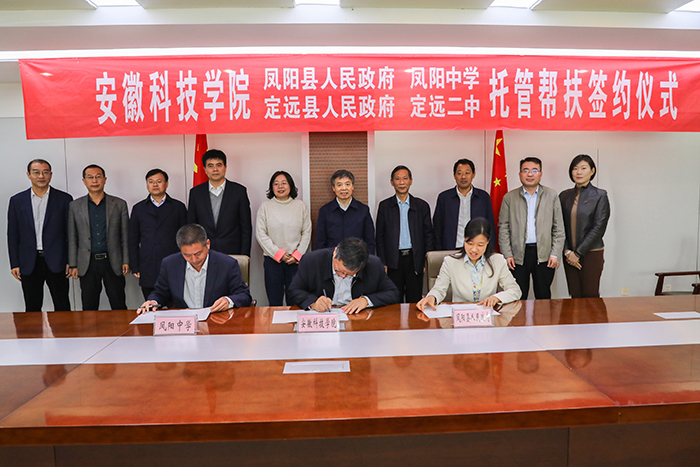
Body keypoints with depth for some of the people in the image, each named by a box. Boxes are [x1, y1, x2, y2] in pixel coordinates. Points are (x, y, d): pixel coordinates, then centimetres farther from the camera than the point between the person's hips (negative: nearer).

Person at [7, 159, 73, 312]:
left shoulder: (64, 199, 1)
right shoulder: (17, 201, 6)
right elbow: (12, 235, 7)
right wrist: (14, 264, 2)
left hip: (56, 262, -1)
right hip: (29, 263, 2)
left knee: (62, 307, 6)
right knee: (32, 309, 11)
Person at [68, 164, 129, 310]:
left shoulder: (119, 204, 4)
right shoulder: (75, 206, 7)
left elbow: (125, 236, 4)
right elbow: (72, 238, 8)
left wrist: (126, 261, -1)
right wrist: (73, 265, 4)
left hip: (113, 263, -1)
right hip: (87, 264, 1)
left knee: (119, 307, 3)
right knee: (89, 308, 7)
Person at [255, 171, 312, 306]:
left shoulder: (301, 206, 7)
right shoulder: (265, 206, 5)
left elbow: (307, 233, 6)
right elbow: (260, 234, 1)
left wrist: (297, 255, -5)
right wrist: (279, 254, -7)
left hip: (296, 260, 0)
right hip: (272, 260, 0)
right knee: (274, 303, 1)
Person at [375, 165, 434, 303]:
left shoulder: (422, 206, 7)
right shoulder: (384, 206, 5)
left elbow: (428, 236, 7)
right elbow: (380, 237, 5)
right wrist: (383, 263, -2)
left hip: (415, 260, 1)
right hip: (393, 261, 0)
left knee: (415, 301, 5)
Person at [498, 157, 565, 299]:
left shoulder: (551, 195, 7)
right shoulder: (509, 197, 6)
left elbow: (558, 228, 6)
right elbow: (503, 228, 4)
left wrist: (555, 254, -2)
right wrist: (507, 254, -4)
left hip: (544, 255, 1)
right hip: (518, 255, 0)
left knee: (543, 297, 8)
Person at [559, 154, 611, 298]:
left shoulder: (600, 195, -1)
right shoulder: (564, 196, 9)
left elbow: (599, 227, -8)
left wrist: (578, 253, -11)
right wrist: (567, 251, -5)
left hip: (591, 253, -3)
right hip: (569, 255, 3)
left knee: (590, 296, -2)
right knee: (575, 296, 6)